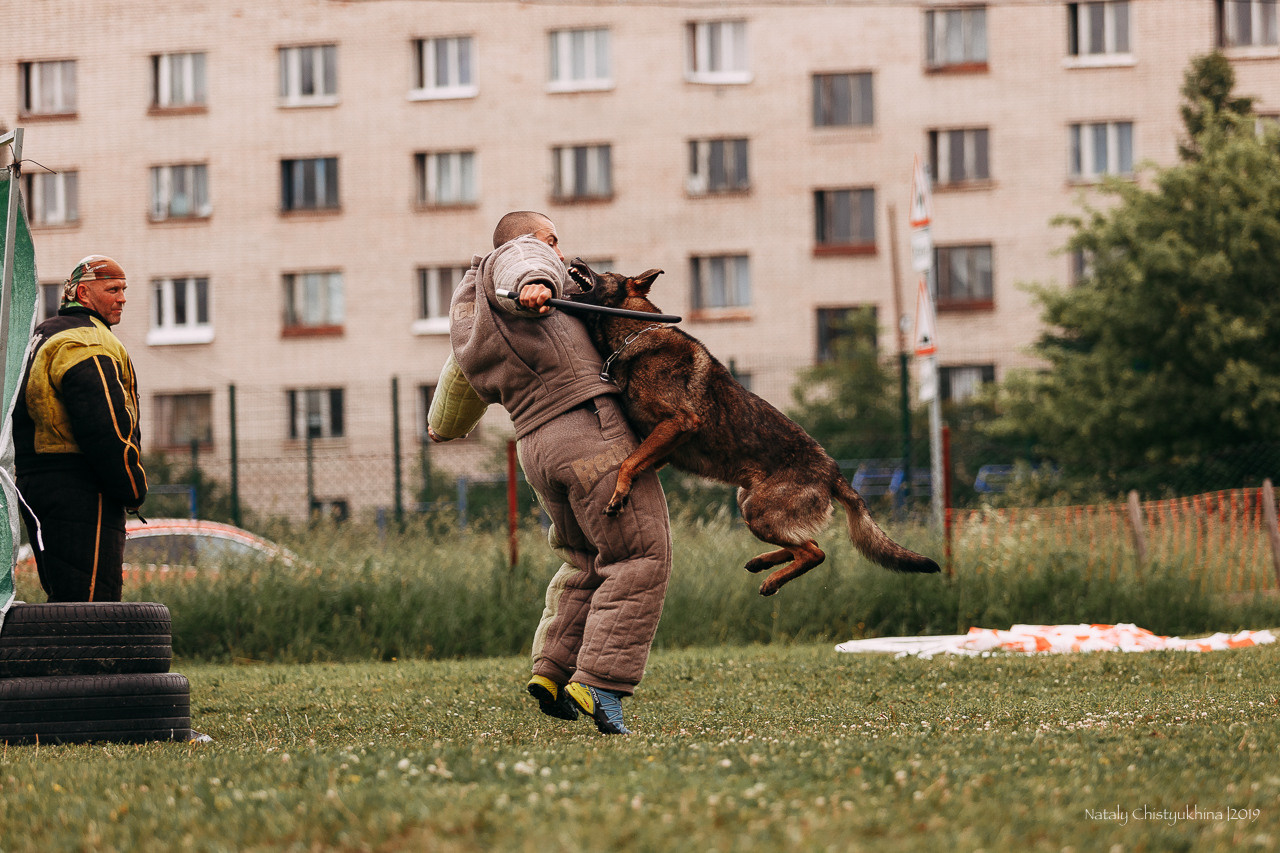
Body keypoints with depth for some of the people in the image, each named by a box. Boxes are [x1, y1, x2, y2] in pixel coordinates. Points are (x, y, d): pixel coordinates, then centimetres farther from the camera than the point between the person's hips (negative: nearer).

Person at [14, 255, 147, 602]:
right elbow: (104, 428, -21)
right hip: (83, 494, -10)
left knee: (64, 605, 13)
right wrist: (134, 489, -11)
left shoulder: (42, 337, 22)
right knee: (89, 601, -13)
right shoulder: (88, 342, -11)